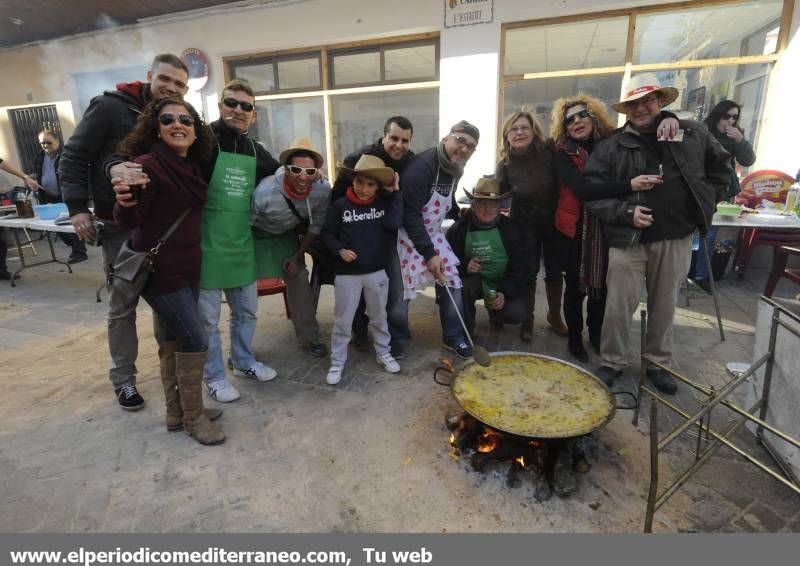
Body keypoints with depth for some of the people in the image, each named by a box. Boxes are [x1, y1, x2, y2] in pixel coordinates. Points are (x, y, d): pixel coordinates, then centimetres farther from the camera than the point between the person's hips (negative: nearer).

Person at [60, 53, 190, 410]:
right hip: (120, 225, -4)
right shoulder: (109, 107, -7)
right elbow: (73, 156, -5)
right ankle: (123, 378, 21)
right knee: (123, 305, 5)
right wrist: (78, 207, -12)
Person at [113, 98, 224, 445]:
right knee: (196, 341, -7)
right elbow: (127, 222, -23)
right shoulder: (148, 164, -16)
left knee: (175, 339, 15)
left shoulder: (192, 165, 7)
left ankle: (177, 412, 29)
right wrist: (127, 200, -41)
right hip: (160, 270, -8)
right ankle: (193, 417, 12)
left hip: (188, 267, 8)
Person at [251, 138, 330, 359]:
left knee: (299, 281, -1)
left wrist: (298, 255, -5)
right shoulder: (265, 191, -36)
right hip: (256, 235, -3)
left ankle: (309, 337, 16)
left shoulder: (323, 189, -24)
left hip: (286, 235, 3)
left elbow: (315, 225, -7)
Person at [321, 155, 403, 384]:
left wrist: (395, 192, -12)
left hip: (377, 272, 2)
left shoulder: (384, 204, 1)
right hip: (347, 274, -2)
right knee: (342, 321, 7)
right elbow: (327, 234, 1)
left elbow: (394, 223, -17)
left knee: (379, 317, 17)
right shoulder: (340, 206, -6)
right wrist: (340, 250, -16)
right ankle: (337, 362, 21)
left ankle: (384, 353, 35)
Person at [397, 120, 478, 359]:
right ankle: (397, 339, 25)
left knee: (452, 282, 2)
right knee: (400, 291, 0)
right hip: (406, 236, -7)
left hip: (433, 234, 7)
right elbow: (410, 214, -27)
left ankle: (453, 337, 19)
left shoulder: (454, 169, 2)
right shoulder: (422, 166, -24)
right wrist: (429, 254, -25)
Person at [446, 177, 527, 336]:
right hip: (474, 279, -1)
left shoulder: (510, 228, -6)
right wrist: (464, 266, -27)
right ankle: (465, 331, -7)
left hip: (503, 283, 1)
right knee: (462, 286, -35)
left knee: (517, 314, -23)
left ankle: (494, 313, 17)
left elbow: (520, 267, -4)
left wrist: (505, 293, -18)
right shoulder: (460, 228, -8)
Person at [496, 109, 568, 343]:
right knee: (528, 271, 3)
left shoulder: (549, 152, -12)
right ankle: (527, 319, 20)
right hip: (525, 223, 0)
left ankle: (554, 315, 33)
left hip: (554, 220, 0)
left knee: (554, 270, 12)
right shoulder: (505, 165, -6)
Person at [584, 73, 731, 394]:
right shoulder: (612, 146, -1)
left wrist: (703, 202, 8)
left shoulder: (692, 134, 8)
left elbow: (721, 167, 20)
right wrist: (625, 212, -16)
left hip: (676, 238, 3)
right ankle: (612, 362, 20)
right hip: (628, 239, -2)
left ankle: (659, 362, 31)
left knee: (665, 305, 14)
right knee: (619, 306, 2)